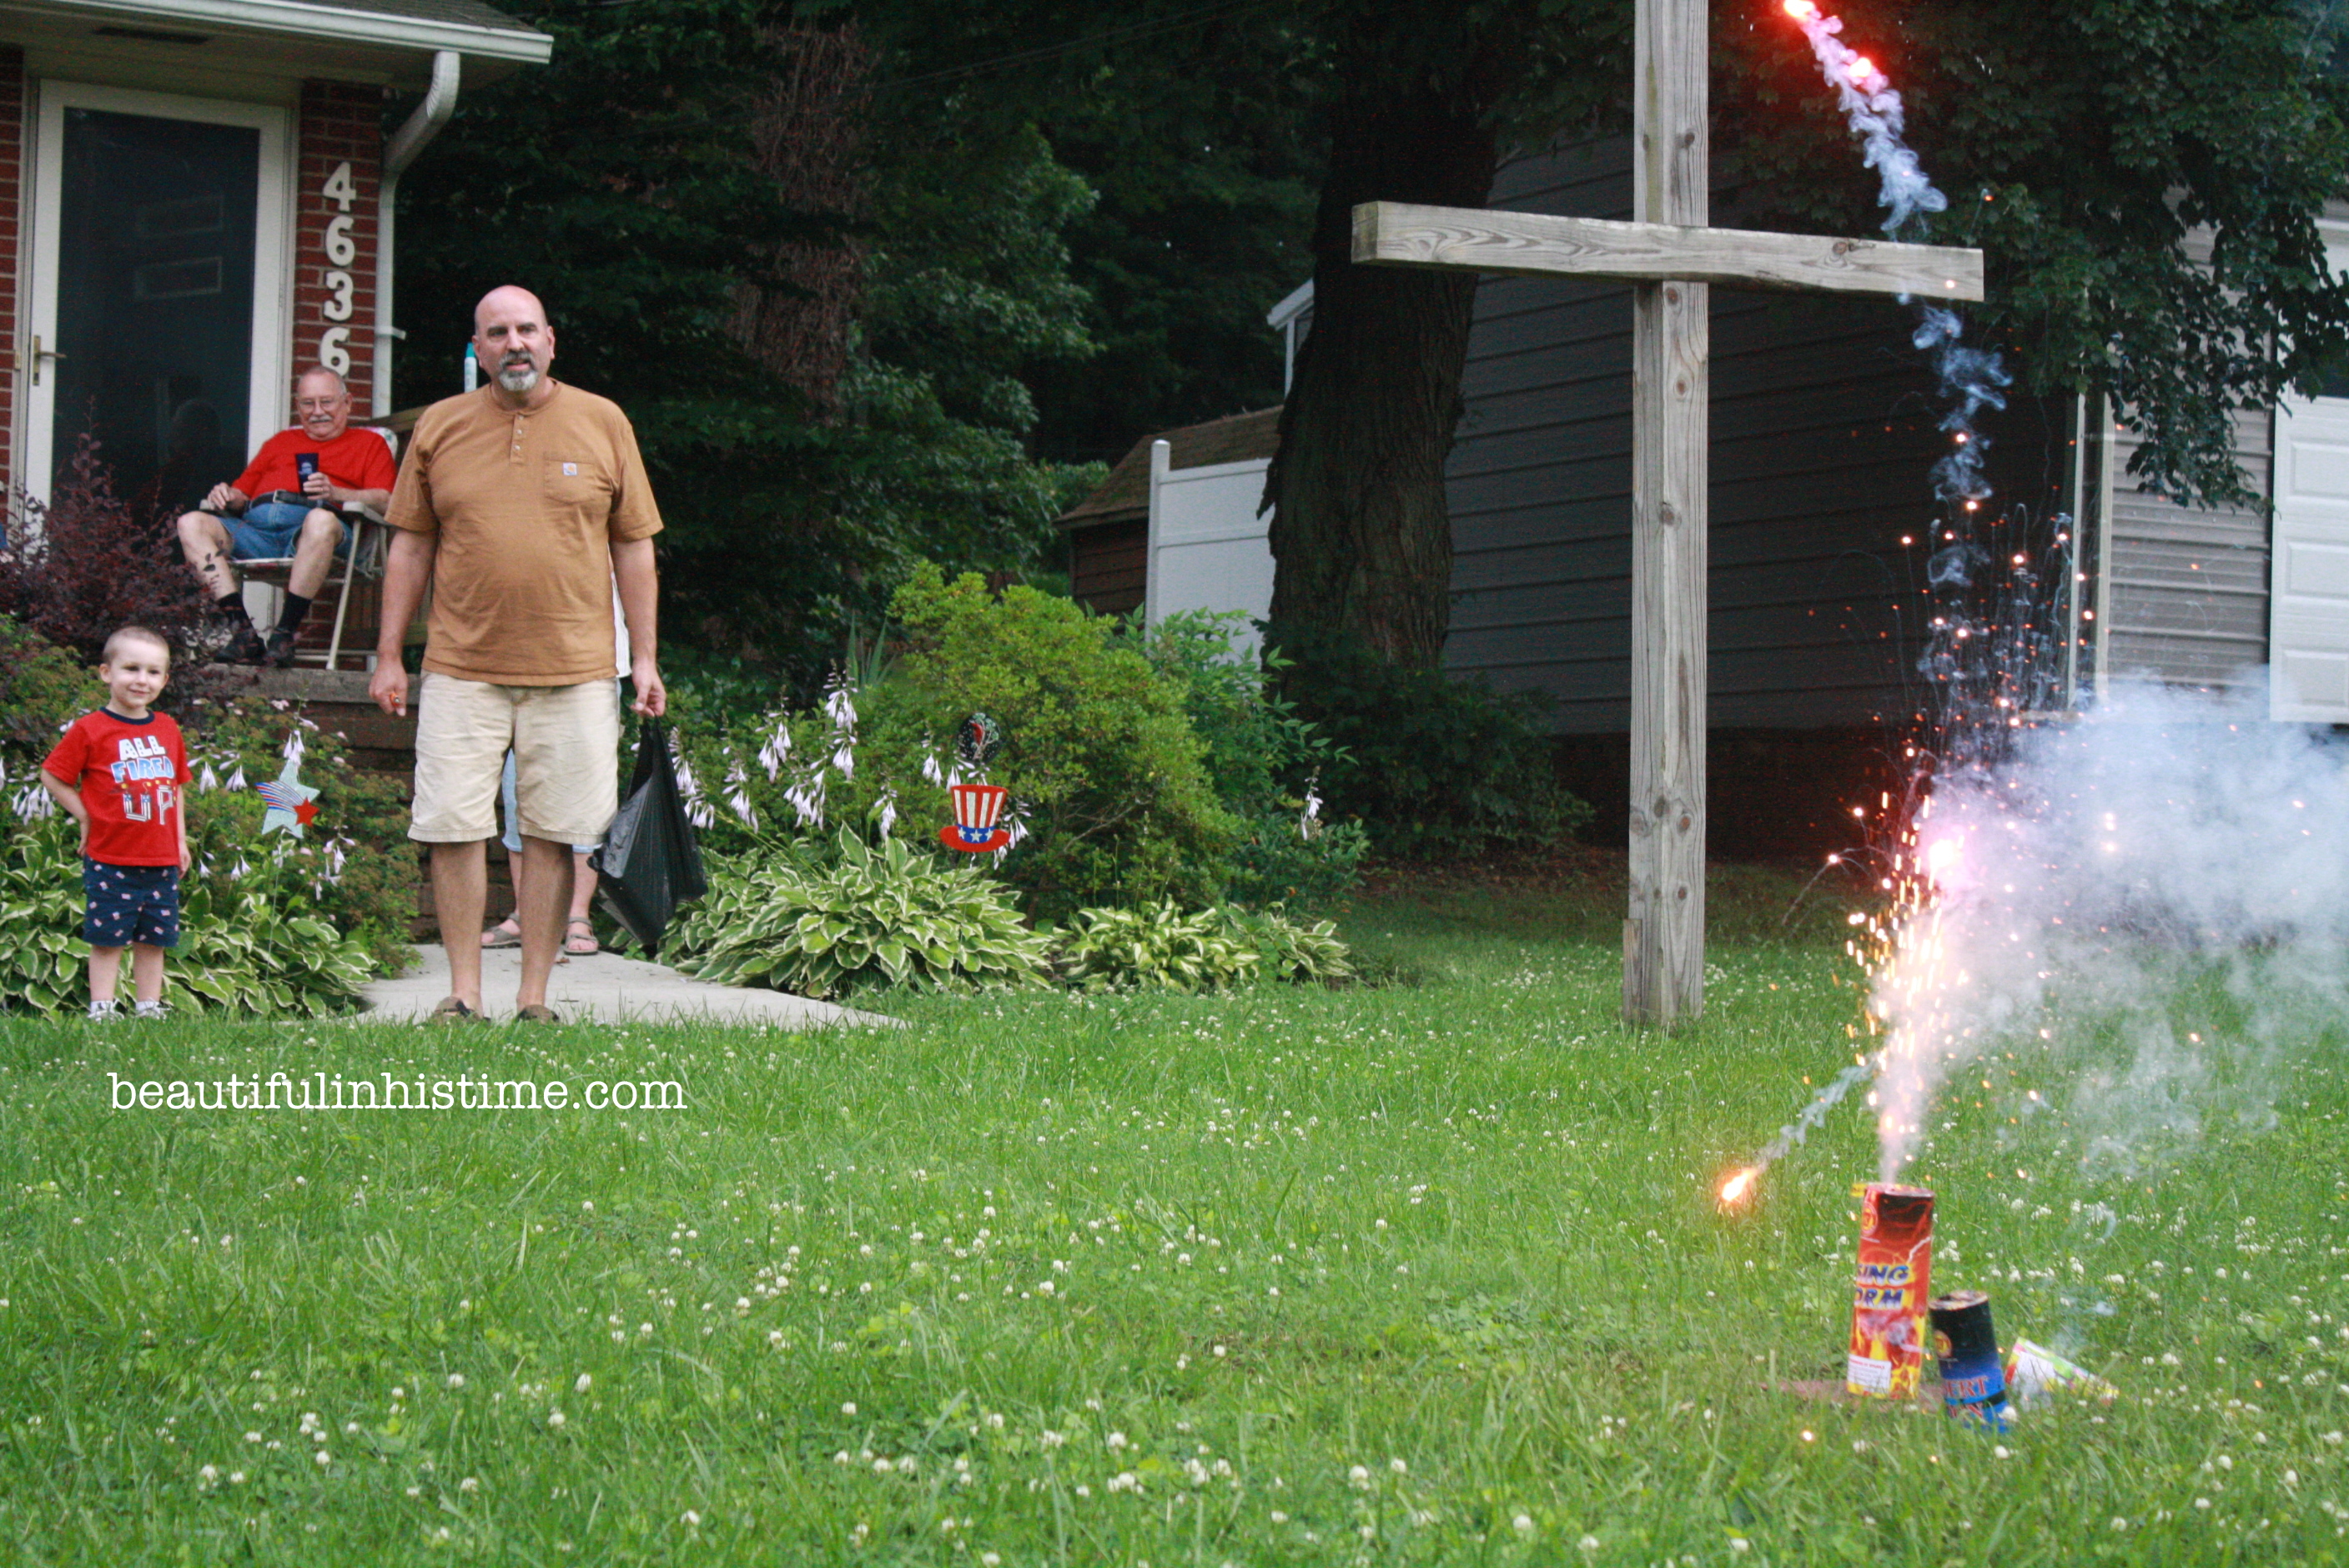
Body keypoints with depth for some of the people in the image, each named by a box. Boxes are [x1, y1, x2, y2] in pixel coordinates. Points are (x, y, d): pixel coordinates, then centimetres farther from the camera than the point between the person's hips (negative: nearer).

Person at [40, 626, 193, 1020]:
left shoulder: (166, 729, 9)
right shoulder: (90, 730, -7)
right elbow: (52, 776, -4)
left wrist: (181, 839, 14)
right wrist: (86, 817, -6)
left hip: (161, 859, 5)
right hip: (110, 859, -5)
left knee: (154, 939, 9)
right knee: (107, 939, -1)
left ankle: (149, 1010, 16)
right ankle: (102, 1010, 5)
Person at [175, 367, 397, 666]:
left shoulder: (369, 443, 24)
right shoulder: (280, 442, 38)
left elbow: (384, 501, 6)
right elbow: (242, 490, 31)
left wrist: (334, 493, -12)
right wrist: (227, 497, 6)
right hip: (255, 524, 4)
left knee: (322, 521, -41)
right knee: (191, 524, -23)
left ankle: (285, 634, -38)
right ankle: (244, 632, -33)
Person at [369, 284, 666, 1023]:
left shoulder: (603, 422, 7)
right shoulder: (440, 426, 8)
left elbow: (633, 547, 9)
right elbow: (410, 546, 11)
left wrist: (645, 656, 5)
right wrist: (388, 656, 7)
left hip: (573, 670, -1)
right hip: (460, 667, 1)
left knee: (552, 834, 1)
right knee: (455, 828, -2)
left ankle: (535, 998, 9)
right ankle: (463, 996, 7)